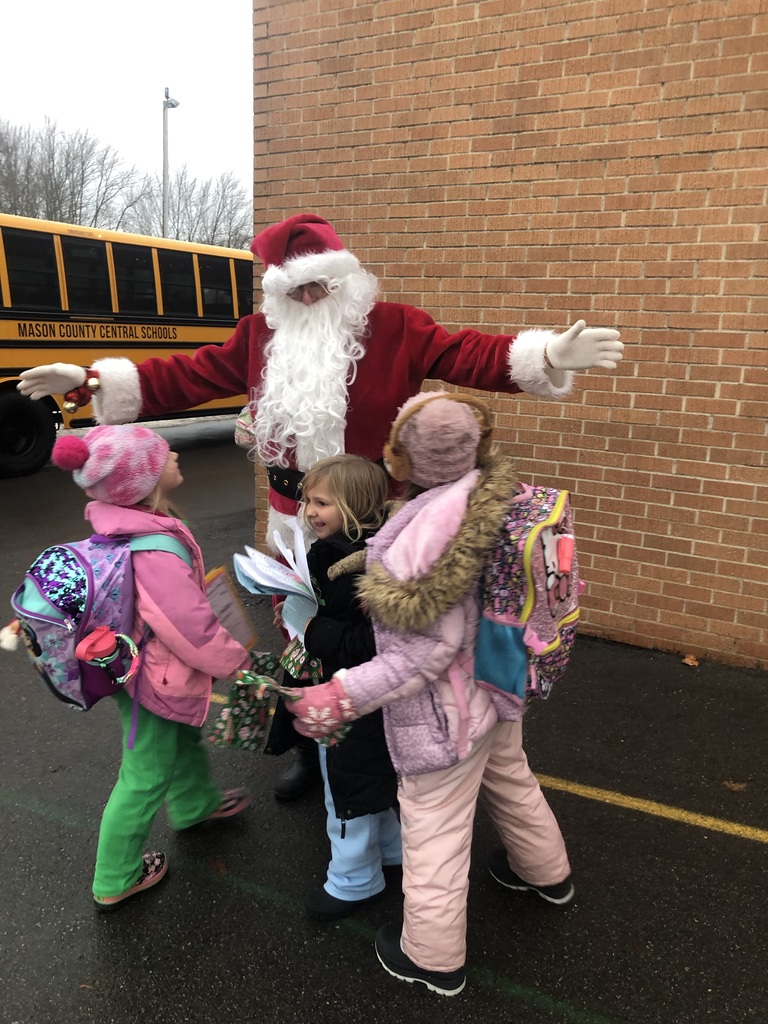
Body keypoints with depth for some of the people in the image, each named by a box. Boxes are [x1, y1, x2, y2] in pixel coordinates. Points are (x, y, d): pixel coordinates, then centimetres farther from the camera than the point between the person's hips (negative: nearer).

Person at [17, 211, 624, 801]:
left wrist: (548, 356, -31)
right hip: (292, 520, 5)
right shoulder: (261, 335, 5)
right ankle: (312, 752, 43)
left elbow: (465, 356, -16)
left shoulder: (393, 327, -7)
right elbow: (191, 375, 7)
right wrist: (92, 380, 2)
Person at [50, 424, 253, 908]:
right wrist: (239, 665, -14)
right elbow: (196, 630, -30)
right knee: (146, 777, 13)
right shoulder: (157, 553, -37)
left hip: (131, 663, 9)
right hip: (153, 683, -9)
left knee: (186, 737, 31)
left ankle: (196, 804, 59)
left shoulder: (123, 523, -8)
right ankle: (115, 881, 34)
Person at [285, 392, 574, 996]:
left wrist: (343, 696, -27)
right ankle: (547, 874, 58)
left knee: (433, 828, 13)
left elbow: (431, 647, -29)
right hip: (498, 684, 8)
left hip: (446, 708, -8)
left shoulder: (426, 530, -33)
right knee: (511, 782, 32)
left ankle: (433, 958, 35)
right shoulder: (487, 494, -10)